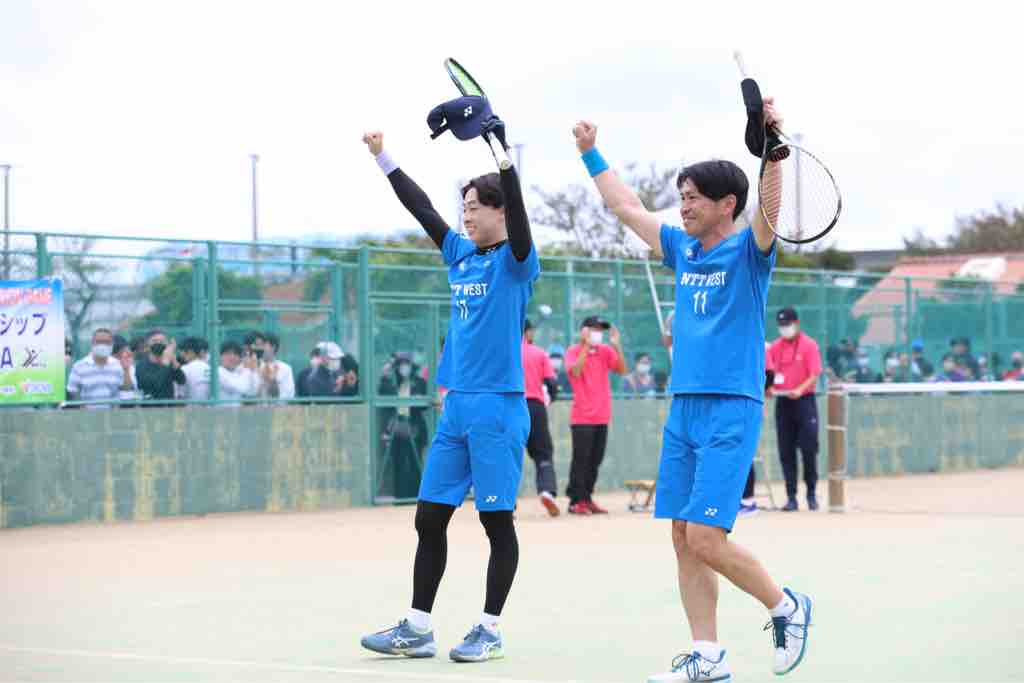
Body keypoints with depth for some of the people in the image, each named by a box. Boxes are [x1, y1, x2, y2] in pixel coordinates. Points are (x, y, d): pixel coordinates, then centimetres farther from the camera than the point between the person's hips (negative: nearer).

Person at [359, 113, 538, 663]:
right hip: (456, 407, 7)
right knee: (430, 516, 6)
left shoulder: (515, 261, -5)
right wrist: (382, 157, 18)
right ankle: (418, 628, 12)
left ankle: (491, 630, 8)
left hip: (498, 407, -7)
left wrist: (500, 148, -32)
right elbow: (421, 207, 18)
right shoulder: (460, 255, 13)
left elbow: (516, 206, -21)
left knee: (496, 519, 0)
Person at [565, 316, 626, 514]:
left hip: (602, 417, 5)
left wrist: (616, 345, -11)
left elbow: (621, 369, -2)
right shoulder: (573, 351, -3)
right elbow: (576, 371, -21)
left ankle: (587, 498, 16)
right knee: (581, 459, -7)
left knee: (595, 461, 8)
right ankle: (576, 501, -3)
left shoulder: (605, 351, 10)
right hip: (582, 417, -5)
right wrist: (587, 345, -21)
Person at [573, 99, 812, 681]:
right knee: (683, 538, 4)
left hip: (731, 411, -7)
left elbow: (770, 209, -25)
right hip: (683, 410, 7)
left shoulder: (749, 252, -4)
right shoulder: (683, 250, 14)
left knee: (705, 537, -14)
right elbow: (628, 208, 27)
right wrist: (591, 155, 31)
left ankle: (787, 607, 8)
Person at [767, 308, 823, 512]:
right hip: (782, 402, 4)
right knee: (786, 452, 2)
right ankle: (791, 497, 6)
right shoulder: (775, 347, 10)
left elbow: (815, 375, -10)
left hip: (804, 401, -4)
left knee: (809, 449, -3)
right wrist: (769, 386, -8)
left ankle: (811, 494, 9)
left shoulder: (809, 345, -4)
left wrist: (800, 390, -25)